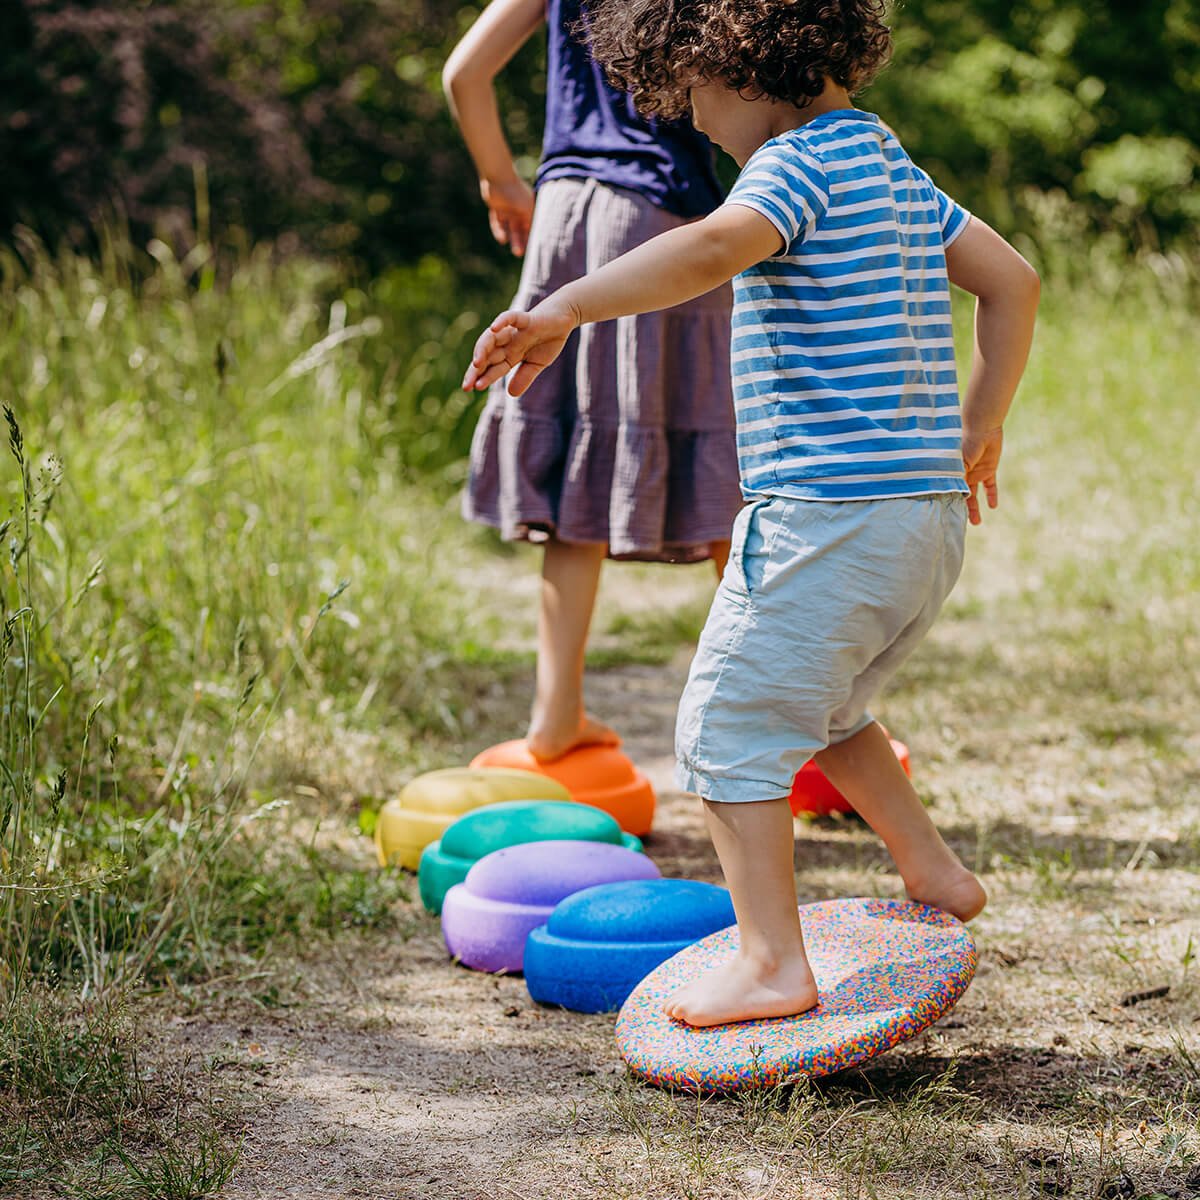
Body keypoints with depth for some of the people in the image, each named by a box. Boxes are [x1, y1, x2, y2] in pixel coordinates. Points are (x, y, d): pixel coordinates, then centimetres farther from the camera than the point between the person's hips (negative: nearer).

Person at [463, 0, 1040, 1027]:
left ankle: (773, 961, -3)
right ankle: (932, 871, 31)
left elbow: (712, 248, -32)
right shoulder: (892, 164, 18)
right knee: (820, 709, 27)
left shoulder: (800, 161, -11)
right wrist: (979, 425, 29)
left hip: (829, 510, -9)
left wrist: (562, 309, -39)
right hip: (928, 509, 9)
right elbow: (1013, 282, 23)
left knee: (732, 728, -2)